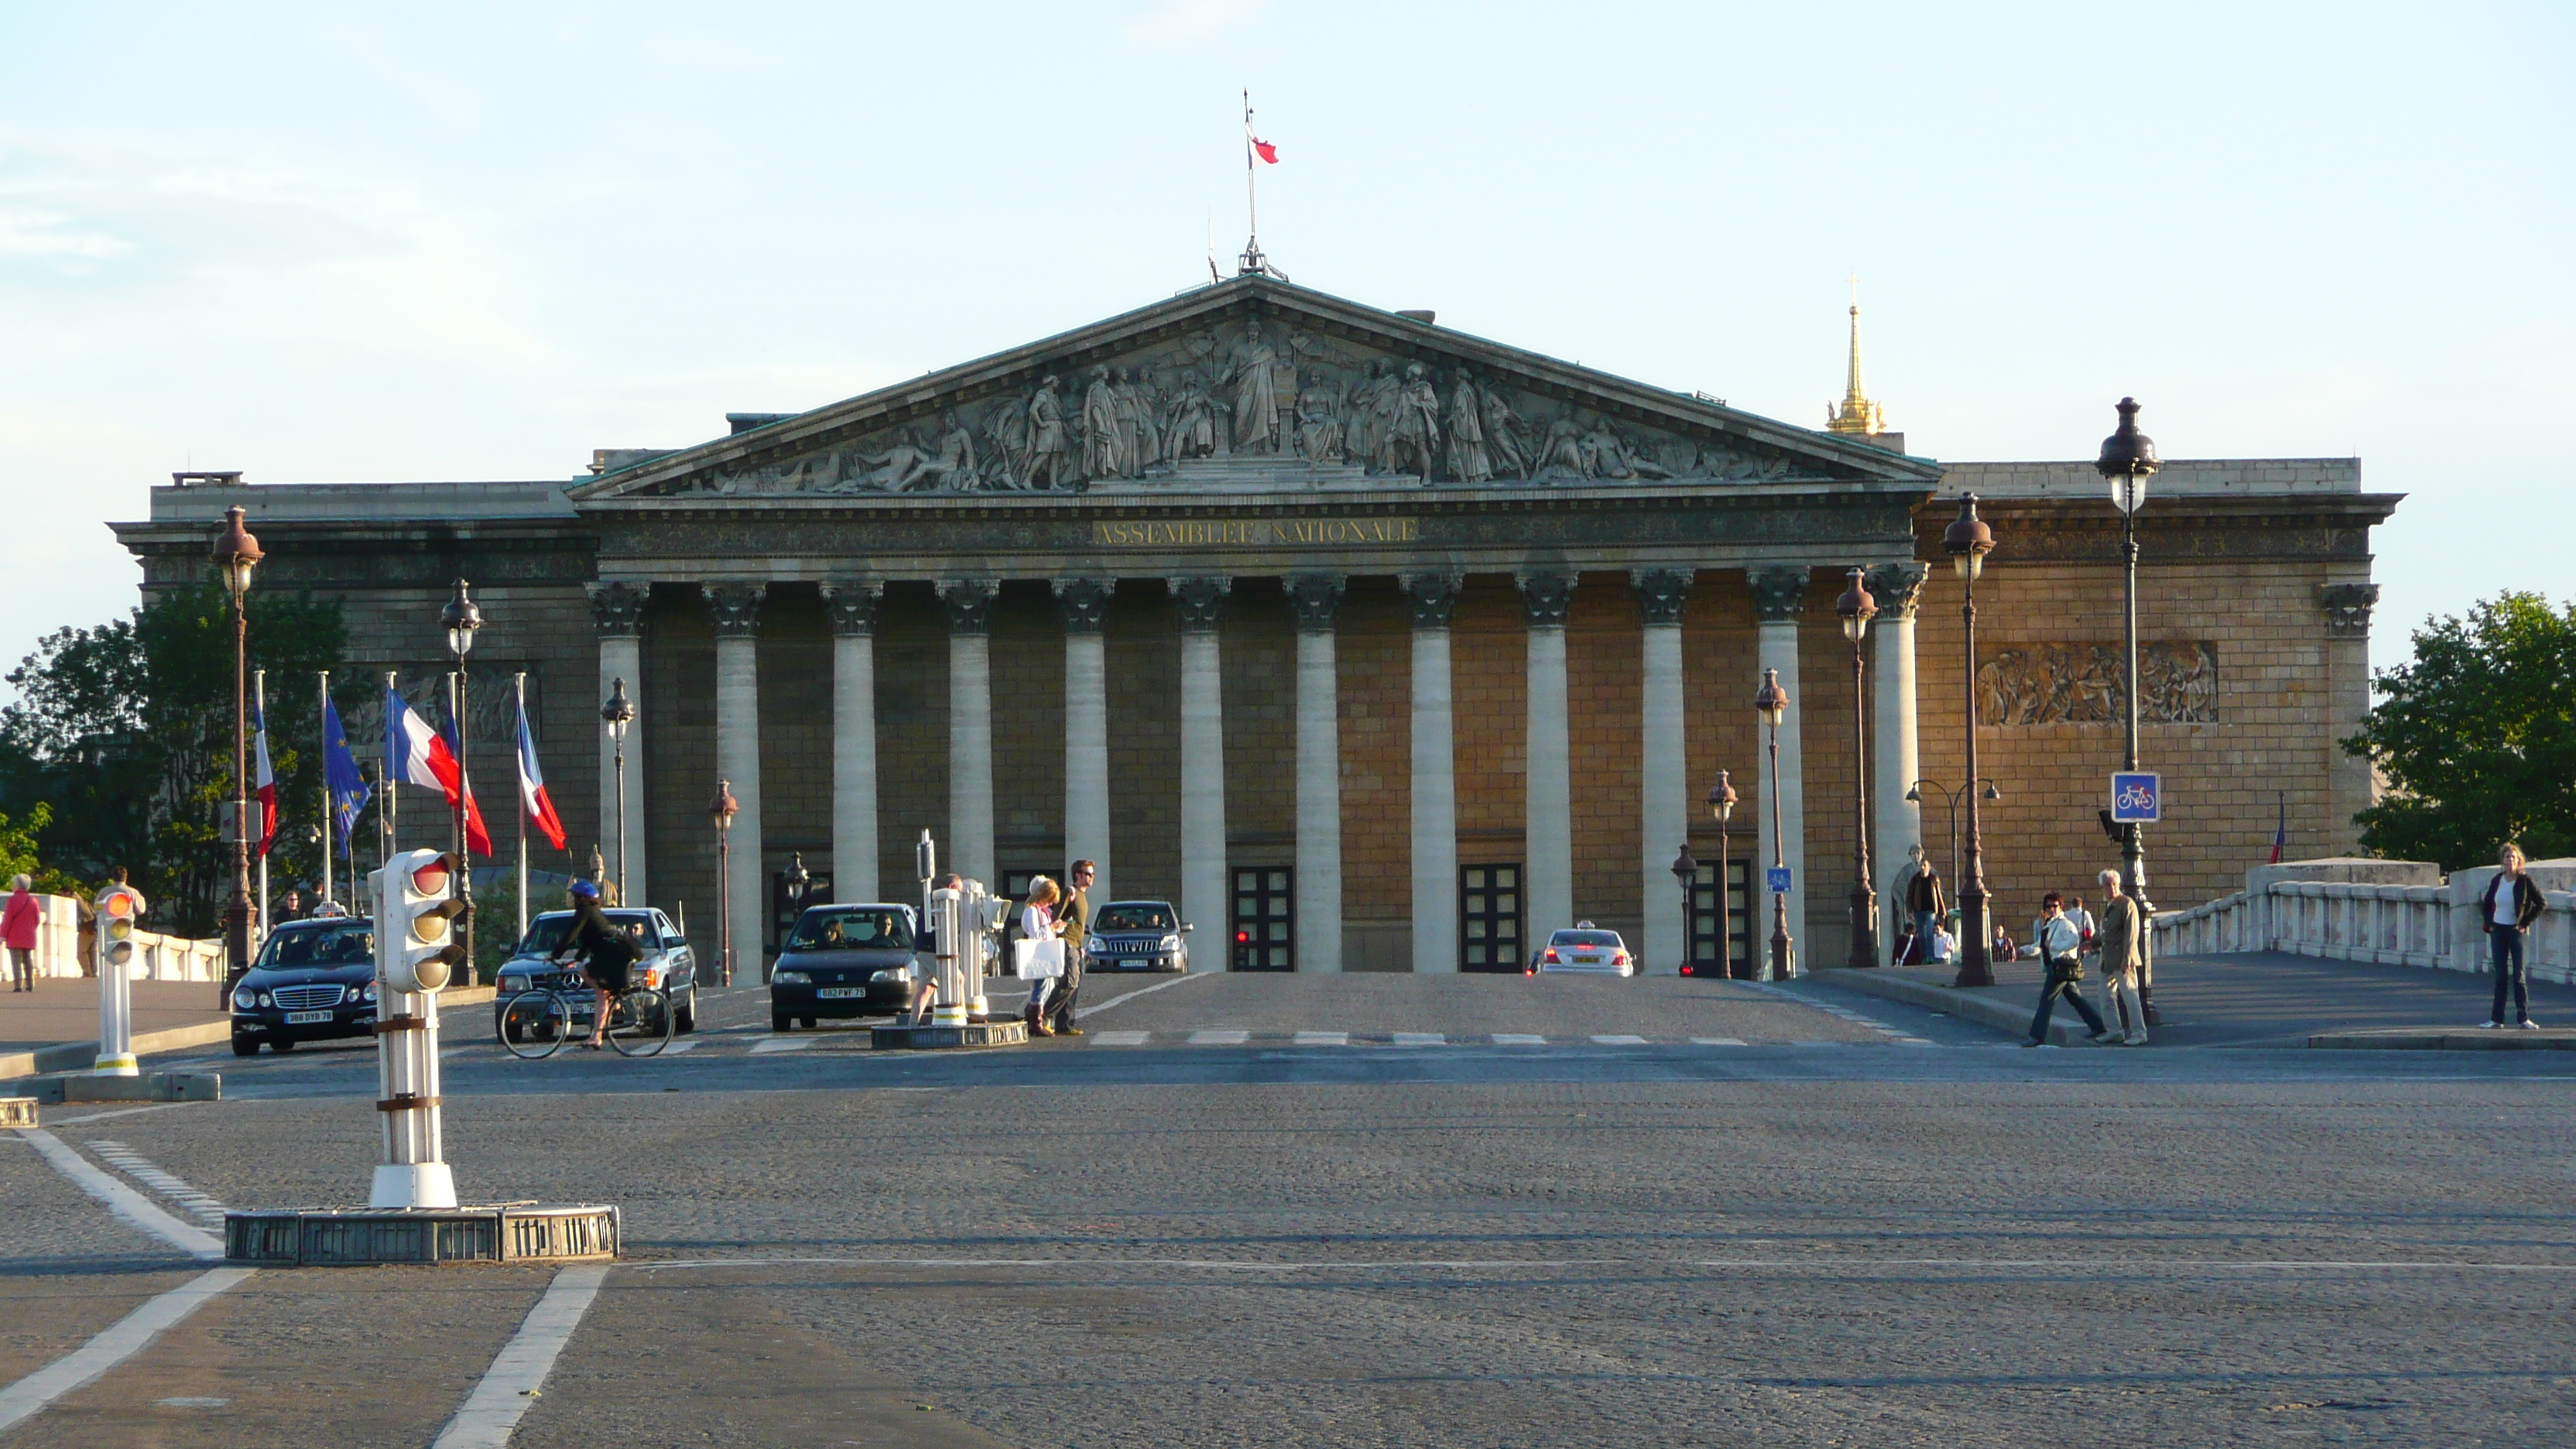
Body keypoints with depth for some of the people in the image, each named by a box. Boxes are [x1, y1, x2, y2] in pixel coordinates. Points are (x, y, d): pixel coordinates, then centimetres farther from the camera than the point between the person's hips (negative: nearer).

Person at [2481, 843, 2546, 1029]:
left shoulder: (2525, 881, -8)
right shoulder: (2497, 881, 4)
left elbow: (2542, 903, -6)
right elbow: (2487, 905, 18)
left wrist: (2525, 923, -8)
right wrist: (2488, 924, 6)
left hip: (2516, 931, -4)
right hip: (2498, 931, 4)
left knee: (2519, 975, -5)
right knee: (2500, 975, 6)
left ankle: (2523, 1017, -1)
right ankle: (2497, 1018, 8)